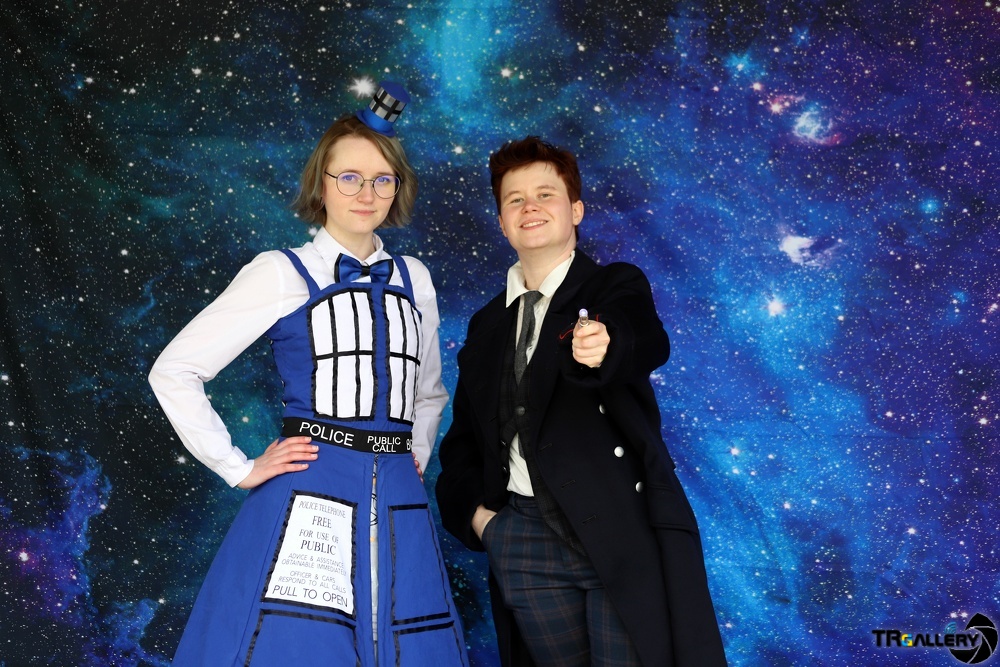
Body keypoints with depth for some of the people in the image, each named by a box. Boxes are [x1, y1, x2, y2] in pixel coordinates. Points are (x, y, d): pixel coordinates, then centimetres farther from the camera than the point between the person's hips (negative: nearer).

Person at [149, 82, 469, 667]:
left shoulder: (415, 280, 12)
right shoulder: (282, 273, -2)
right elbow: (174, 370, -2)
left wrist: (416, 458, 12)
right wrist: (240, 469, -5)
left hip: (398, 509, 4)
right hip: (309, 501, -4)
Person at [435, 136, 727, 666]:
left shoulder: (618, 286, 2)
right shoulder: (486, 326, 14)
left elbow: (645, 343, -22)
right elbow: (463, 440, 21)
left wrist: (601, 348, -44)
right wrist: (473, 511, 4)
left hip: (620, 530, -4)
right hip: (523, 539, 4)